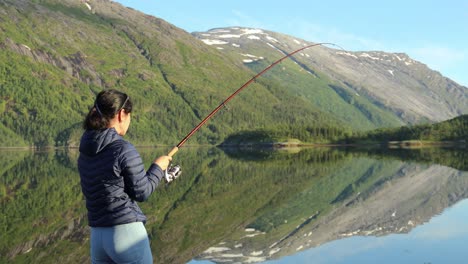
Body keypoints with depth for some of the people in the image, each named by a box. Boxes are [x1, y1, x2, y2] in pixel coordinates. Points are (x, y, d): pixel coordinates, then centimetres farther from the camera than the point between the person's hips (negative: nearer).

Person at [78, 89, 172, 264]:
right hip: (127, 233, -6)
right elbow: (142, 193, -7)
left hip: (97, 237, 6)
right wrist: (158, 168, 8)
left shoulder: (85, 152, 7)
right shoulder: (124, 150, -14)